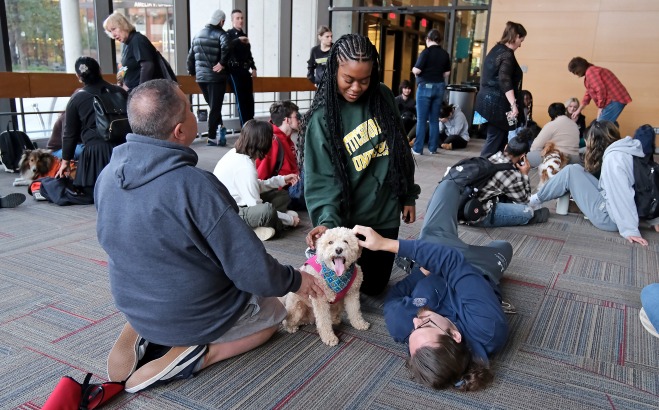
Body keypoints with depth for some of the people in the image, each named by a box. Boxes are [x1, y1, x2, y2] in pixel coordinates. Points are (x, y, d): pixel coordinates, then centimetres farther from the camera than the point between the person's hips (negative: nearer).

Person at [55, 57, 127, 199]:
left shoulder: (76, 99, 2)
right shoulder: (119, 91, 10)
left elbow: (70, 133, 8)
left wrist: (66, 161, 18)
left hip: (96, 151, -3)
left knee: (91, 192, 7)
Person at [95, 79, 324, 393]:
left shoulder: (108, 176, -9)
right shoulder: (195, 186, -31)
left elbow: (117, 244, 8)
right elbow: (253, 272, -25)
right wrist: (295, 281, -5)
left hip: (134, 307, 7)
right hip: (195, 316, -6)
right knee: (273, 312, 21)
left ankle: (142, 336, 11)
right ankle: (193, 354, -2)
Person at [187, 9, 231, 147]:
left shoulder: (198, 35, 12)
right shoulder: (221, 34, -6)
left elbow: (190, 56, 14)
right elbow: (225, 48, -29)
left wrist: (192, 72, 22)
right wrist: (222, 63, -18)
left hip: (201, 77, 5)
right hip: (216, 77, -5)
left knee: (212, 105, 20)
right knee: (215, 107, 2)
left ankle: (220, 126, 5)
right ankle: (212, 137, 3)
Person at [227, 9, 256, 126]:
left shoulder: (244, 35, 20)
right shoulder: (229, 34, 0)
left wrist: (253, 68, 13)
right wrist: (238, 40, -30)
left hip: (245, 71, 6)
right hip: (235, 71, -6)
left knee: (249, 99, 3)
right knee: (241, 100, -11)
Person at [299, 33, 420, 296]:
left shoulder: (383, 97, -2)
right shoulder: (322, 118, -16)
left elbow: (400, 152, 8)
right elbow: (322, 179, -19)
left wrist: (408, 196, 10)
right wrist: (328, 221, -34)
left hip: (385, 213, 4)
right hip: (349, 220, -4)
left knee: (374, 286, 15)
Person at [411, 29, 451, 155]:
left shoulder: (426, 52, -11)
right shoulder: (445, 54, 6)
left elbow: (417, 70, -14)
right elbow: (447, 73, 8)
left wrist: (413, 70, 7)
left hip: (425, 87, -5)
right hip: (439, 87, 5)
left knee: (421, 119, -1)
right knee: (434, 119, 10)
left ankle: (418, 149, 0)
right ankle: (433, 148, 13)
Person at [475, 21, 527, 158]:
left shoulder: (496, 49, 13)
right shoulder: (507, 55, -15)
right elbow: (505, 81, -27)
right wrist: (513, 104, -31)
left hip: (488, 99, 10)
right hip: (497, 103, -10)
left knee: (499, 137, 13)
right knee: (495, 138, -3)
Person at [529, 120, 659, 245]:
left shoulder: (613, 157, -19)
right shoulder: (624, 151, 8)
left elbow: (623, 196, -25)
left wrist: (629, 230, -25)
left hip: (608, 217, -9)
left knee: (571, 171, -5)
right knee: (578, 170, 13)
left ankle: (536, 200, 8)